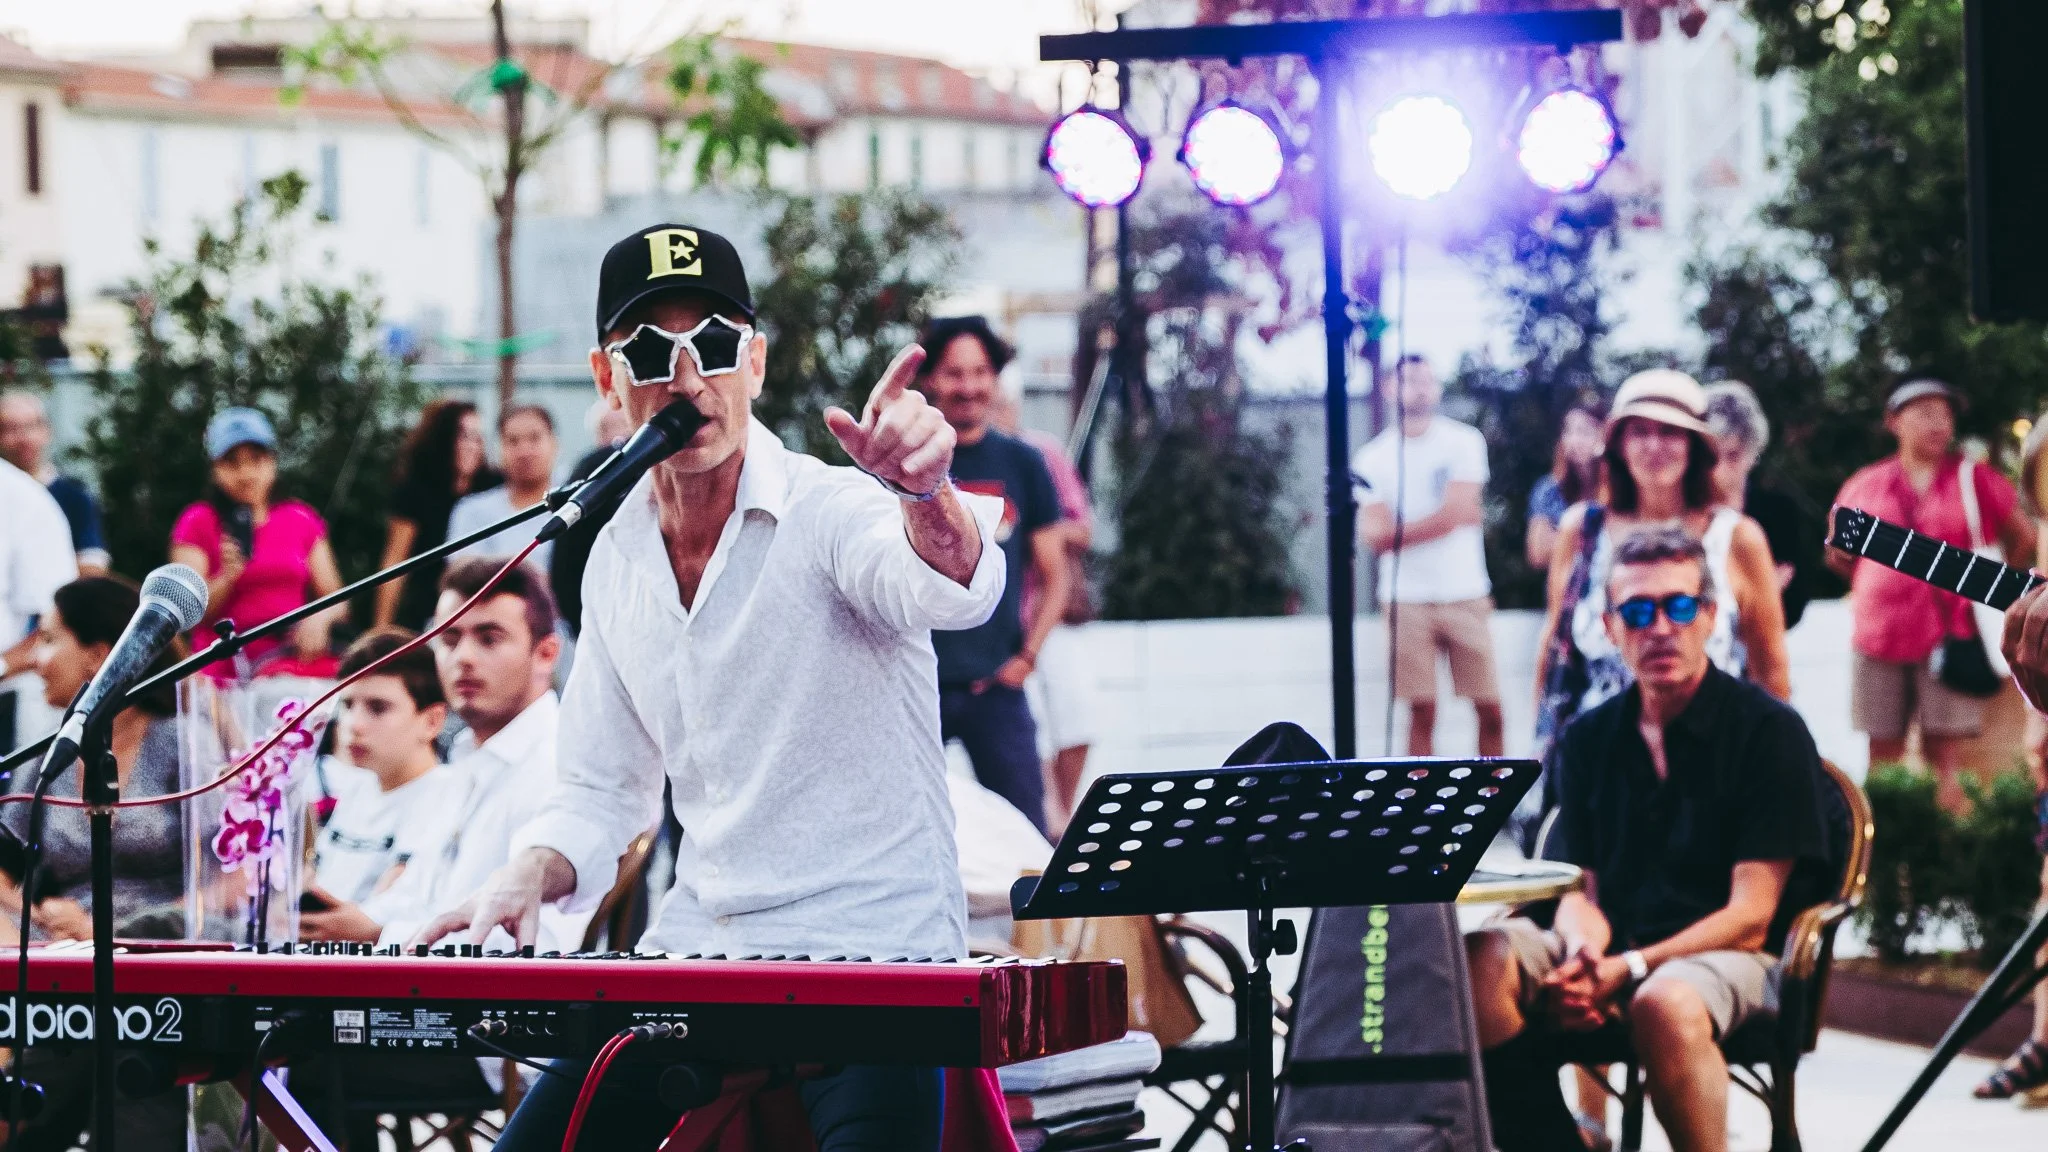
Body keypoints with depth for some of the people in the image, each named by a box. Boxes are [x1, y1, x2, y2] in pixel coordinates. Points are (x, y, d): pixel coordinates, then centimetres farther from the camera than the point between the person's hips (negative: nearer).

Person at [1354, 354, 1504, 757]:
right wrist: (1444, 520, -9)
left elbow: (1456, 511, -9)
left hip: (1465, 593, 0)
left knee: (1490, 709, -1)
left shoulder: (1464, 442, 2)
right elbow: (1374, 535, -7)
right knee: (1422, 711, -1)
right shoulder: (1372, 458, 4)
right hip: (1406, 599, 0)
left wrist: (1400, 531, -4)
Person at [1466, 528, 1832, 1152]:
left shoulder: (1769, 731, -3)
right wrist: (1584, 957, -14)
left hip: (1730, 955, -5)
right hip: (1608, 951, 5)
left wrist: (1629, 970, -20)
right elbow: (1582, 891, 11)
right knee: (1477, 958, -26)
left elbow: (1750, 917, -8)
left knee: (1666, 1002, -41)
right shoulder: (1589, 738, 13)